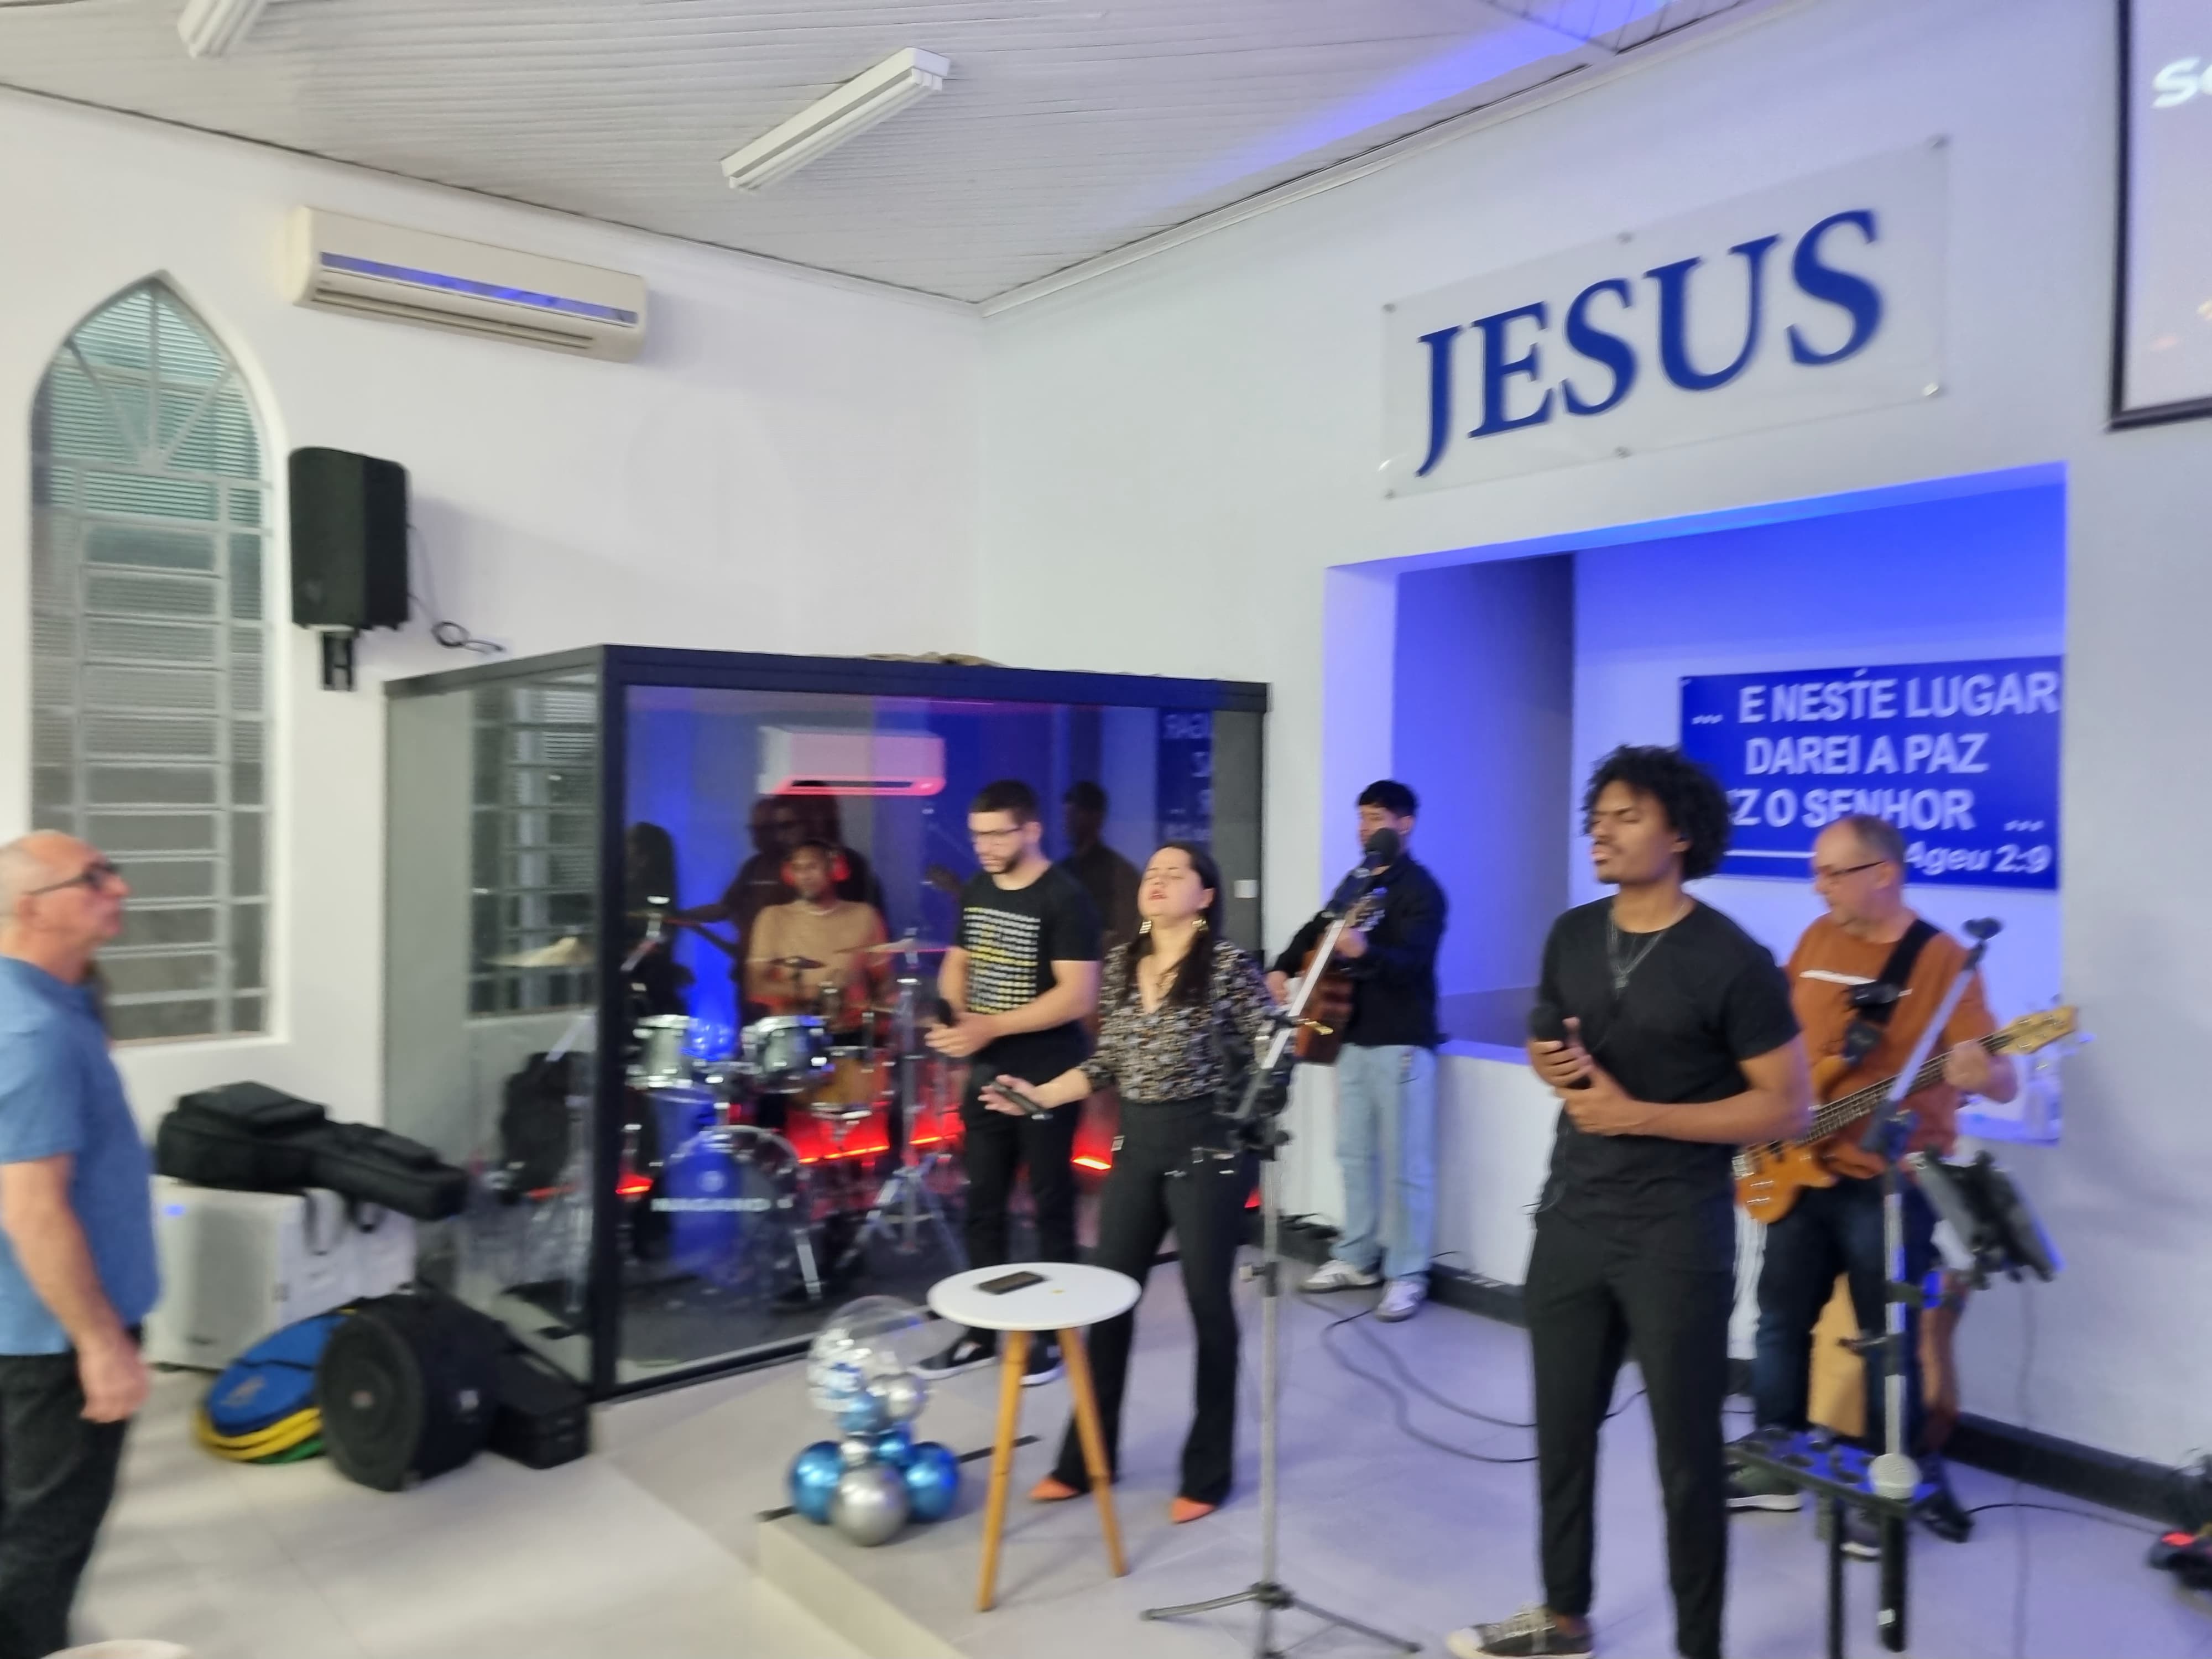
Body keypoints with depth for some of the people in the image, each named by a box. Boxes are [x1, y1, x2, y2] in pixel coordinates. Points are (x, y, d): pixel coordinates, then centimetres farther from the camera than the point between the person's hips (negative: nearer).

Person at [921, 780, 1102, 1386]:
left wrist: (990, 1026, -25)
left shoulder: (1065, 900, -15)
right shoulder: (974, 893, 7)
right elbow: (957, 964, 18)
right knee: (982, 1203, 12)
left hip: (1048, 1077, -7)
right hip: (986, 1073, 7)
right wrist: (955, 1013, -5)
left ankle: (1051, 1335, 18)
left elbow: (1079, 995, -21)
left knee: (1051, 1205, 6)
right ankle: (981, 1332, 24)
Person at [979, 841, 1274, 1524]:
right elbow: (1107, 1064, 13)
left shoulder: (1228, 966, -9)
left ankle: (1207, 1473, 21)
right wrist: (1038, 1096, 7)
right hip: (1137, 1146, 6)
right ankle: (1086, 1459, 27)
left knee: (1208, 1303, 5)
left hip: (1209, 1146, -6)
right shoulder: (1121, 963, 8)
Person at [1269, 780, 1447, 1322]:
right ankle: (1356, 1256, 25)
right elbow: (1317, 928, 24)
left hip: (1402, 1042, -8)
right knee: (1354, 1151, 14)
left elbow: (1411, 962, -25)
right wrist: (1282, 969, 8)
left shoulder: (1421, 890, -11)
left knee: (1404, 1161, -3)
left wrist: (1364, 952, -44)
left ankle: (1408, 1275, 4)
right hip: (1355, 1036, 8)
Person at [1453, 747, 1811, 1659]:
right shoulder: (1573, 936, 4)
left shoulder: (1731, 961, -14)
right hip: (1573, 1213, 6)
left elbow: (1787, 1108, -13)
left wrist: (1639, 1114, -18)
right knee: (1562, 1429, 17)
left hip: (1676, 1231, -6)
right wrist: (1554, 1064, -5)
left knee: (1686, 1453, 8)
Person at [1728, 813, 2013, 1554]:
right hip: (1799, 1171, 6)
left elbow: (2002, 1081, -17)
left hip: (1889, 1185, -6)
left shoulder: (1941, 959, -12)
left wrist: (1978, 1075, -39)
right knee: (1780, 1323, 13)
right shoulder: (1817, 938, 6)